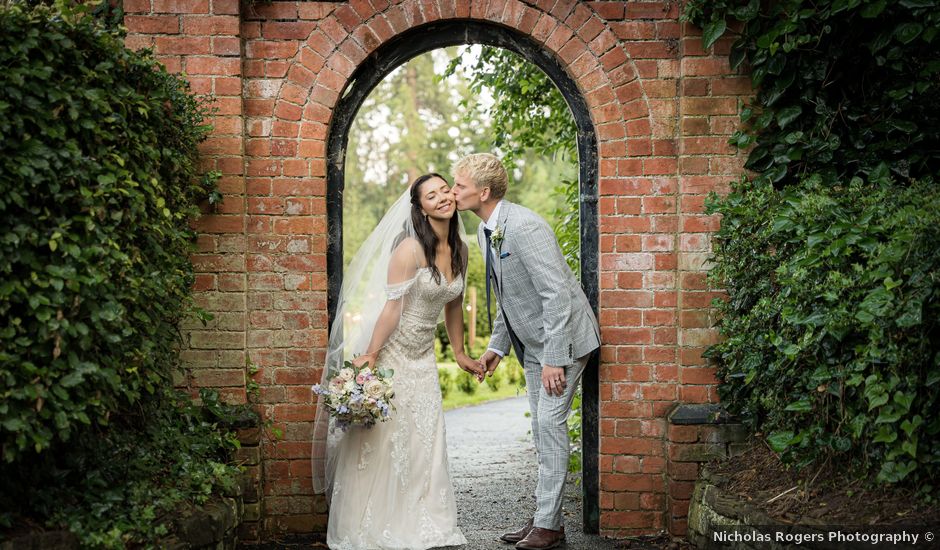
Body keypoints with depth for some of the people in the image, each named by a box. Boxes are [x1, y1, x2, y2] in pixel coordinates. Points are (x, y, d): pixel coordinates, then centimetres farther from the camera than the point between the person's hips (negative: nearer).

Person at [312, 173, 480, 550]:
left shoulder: (459, 250, 3)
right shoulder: (410, 249, -18)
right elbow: (392, 307, -20)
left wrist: (459, 354, 18)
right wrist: (370, 357, -22)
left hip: (423, 358, 6)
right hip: (389, 352, -6)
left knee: (424, 444, 6)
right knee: (380, 441, 1)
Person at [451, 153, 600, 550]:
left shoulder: (524, 227, -25)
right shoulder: (486, 231, 5)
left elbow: (557, 294, -26)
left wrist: (554, 359, -27)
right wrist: (497, 346, 12)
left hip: (563, 338, -9)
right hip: (533, 341, 9)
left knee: (549, 421, -9)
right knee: (541, 427, 11)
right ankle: (544, 518, 18)